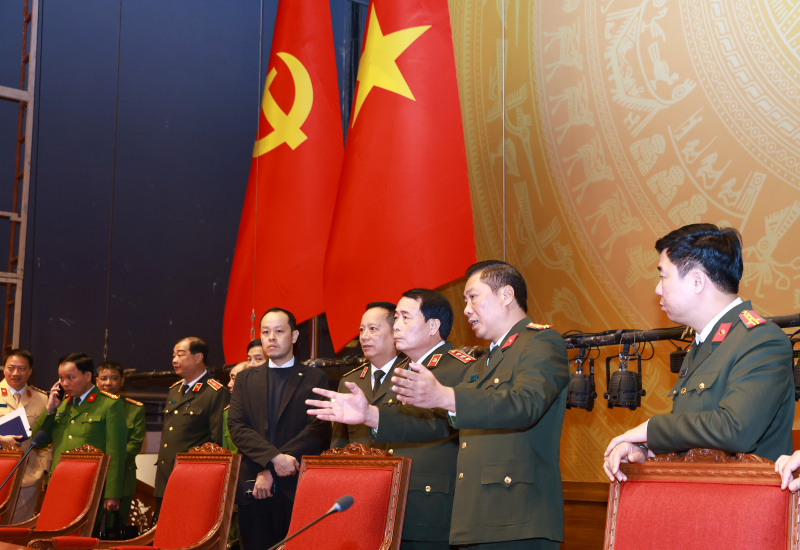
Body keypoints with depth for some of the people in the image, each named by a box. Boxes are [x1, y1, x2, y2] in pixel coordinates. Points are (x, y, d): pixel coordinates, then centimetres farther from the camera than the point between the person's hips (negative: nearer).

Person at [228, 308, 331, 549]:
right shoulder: (245, 379, 17)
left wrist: (271, 472, -11)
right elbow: (236, 426, 4)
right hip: (253, 492, 2)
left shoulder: (315, 379, 7)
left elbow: (319, 430, -4)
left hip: (297, 490, -2)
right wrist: (273, 457, -14)